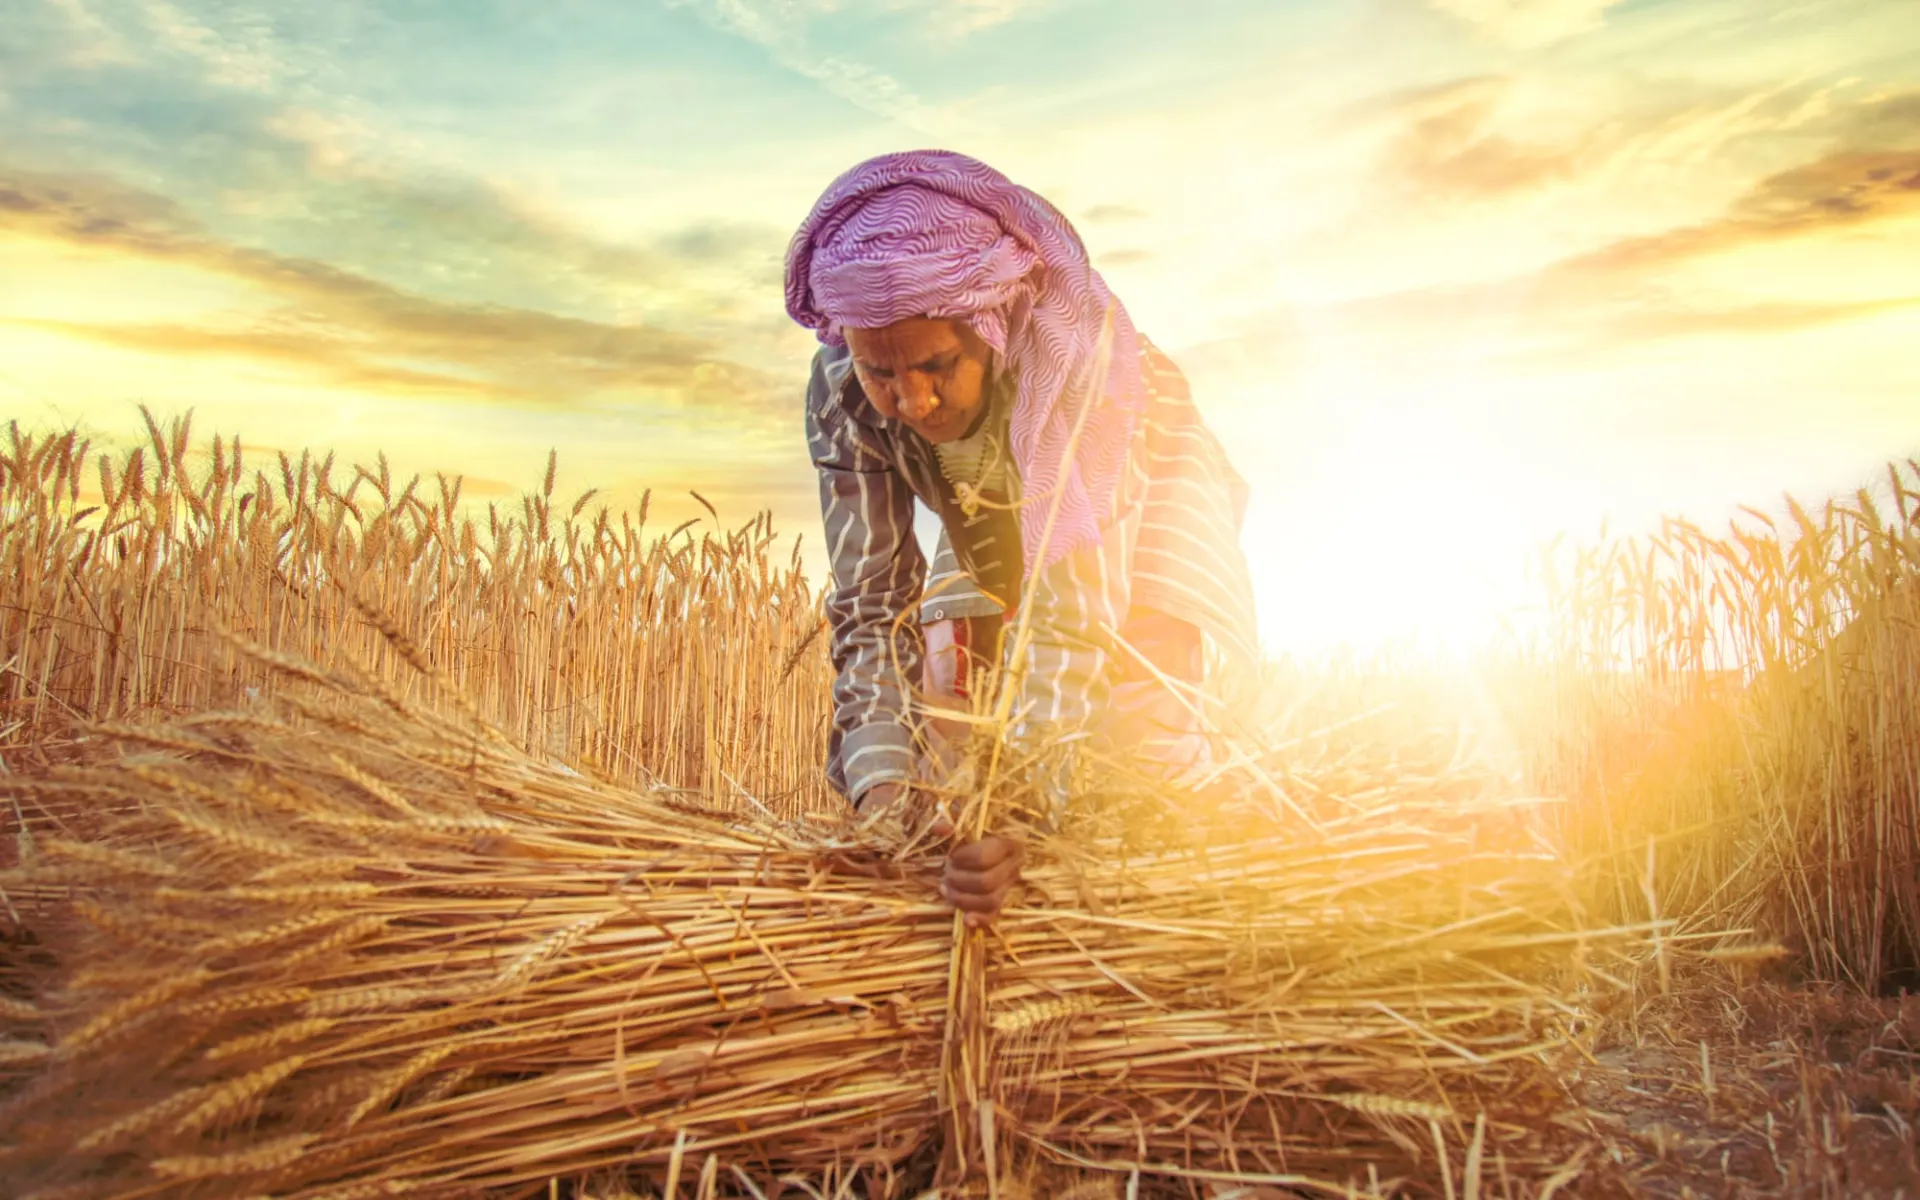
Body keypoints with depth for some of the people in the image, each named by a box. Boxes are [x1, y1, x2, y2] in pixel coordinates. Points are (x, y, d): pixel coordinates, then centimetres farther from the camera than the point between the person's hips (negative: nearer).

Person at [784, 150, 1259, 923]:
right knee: (940, 741, -2)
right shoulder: (841, 393, -30)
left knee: (1141, 736, -15)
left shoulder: (1073, 347, -42)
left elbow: (1081, 608, -44)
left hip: (1140, 494, -3)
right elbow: (870, 600, -26)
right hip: (991, 527, 4)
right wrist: (881, 787, -40)